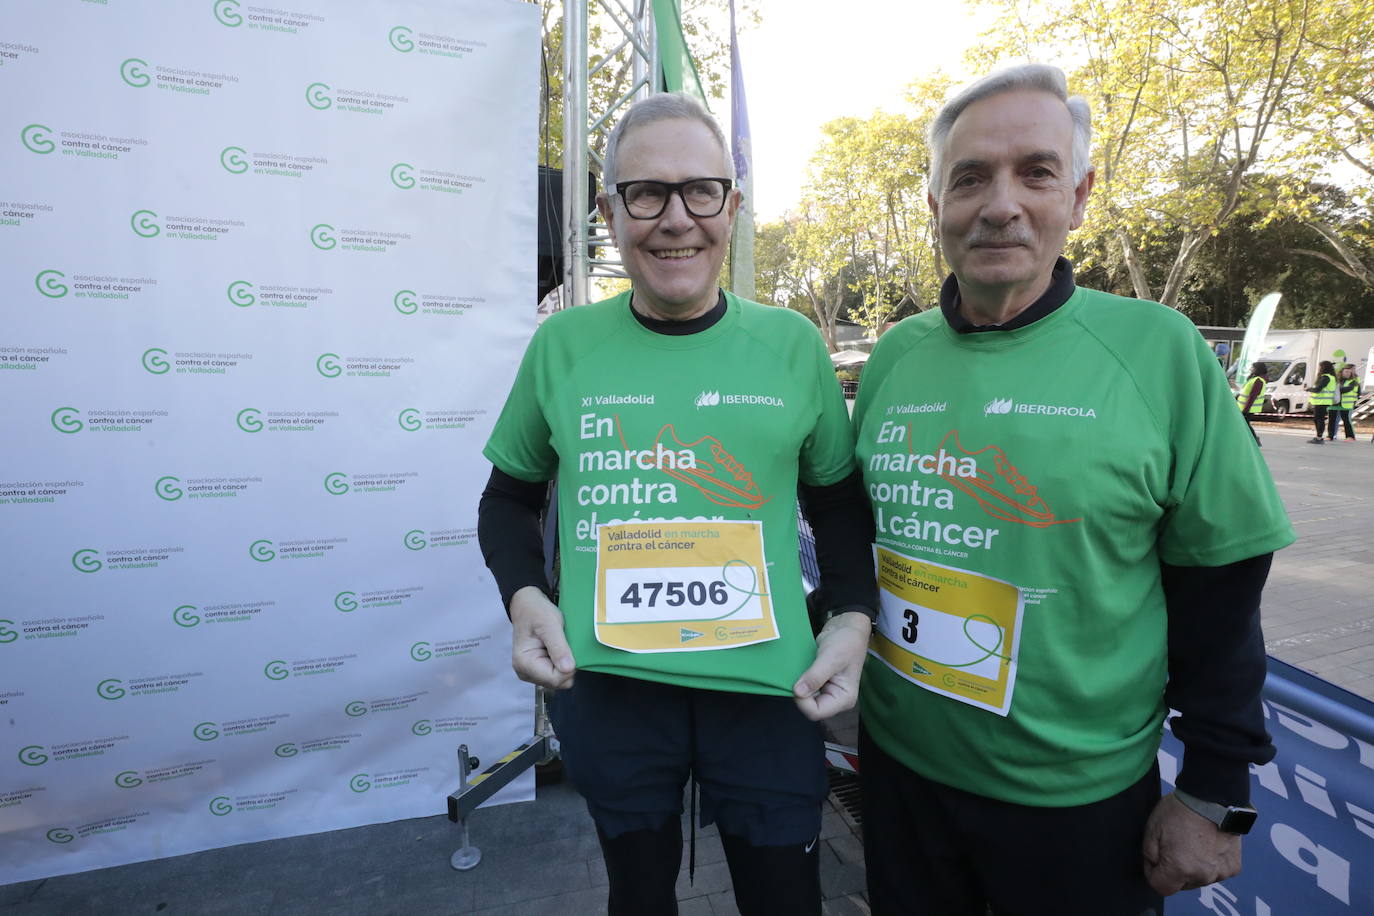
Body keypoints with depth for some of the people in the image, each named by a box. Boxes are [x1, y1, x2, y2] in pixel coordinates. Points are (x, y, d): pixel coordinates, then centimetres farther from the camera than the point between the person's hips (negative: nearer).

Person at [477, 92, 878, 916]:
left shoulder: (793, 344, -2)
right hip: (607, 684, 1)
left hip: (767, 687, 0)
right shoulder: (563, 345, -2)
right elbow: (511, 495, 9)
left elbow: (841, 502, 8)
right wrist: (524, 596, -7)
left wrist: (854, 619, -5)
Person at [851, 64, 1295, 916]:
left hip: (1079, 798, -2)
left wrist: (1215, 795, -5)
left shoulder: (1159, 349, -11)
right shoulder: (895, 356, -2)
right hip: (900, 765, 3)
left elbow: (1221, 591, -7)